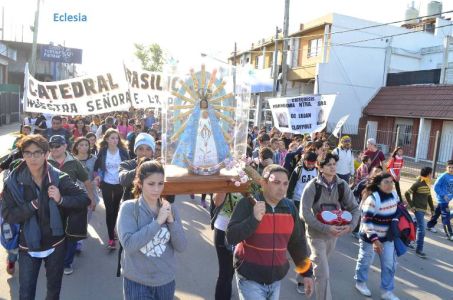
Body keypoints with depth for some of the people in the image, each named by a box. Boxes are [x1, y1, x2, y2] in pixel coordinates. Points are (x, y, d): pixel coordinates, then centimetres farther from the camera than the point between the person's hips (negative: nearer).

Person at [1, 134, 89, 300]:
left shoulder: (59, 178, -13)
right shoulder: (14, 181, -11)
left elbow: (85, 199, -11)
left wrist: (61, 199, -25)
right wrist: (33, 204, -25)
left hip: (55, 244, 1)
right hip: (28, 246, 0)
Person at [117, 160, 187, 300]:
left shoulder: (170, 208, -2)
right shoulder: (128, 208, -11)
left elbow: (181, 247, -5)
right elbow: (128, 244, -22)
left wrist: (171, 220, -18)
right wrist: (158, 221, -23)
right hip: (137, 282, -3)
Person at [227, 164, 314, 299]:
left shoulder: (290, 207, 0)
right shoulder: (247, 203, -15)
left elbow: (297, 242, 9)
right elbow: (231, 237, -20)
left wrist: (306, 273, 12)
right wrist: (254, 218, -31)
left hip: (276, 280, 5)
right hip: (250, 279, -5)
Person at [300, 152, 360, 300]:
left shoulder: (342, 185, -8)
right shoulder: (313, 186, -21)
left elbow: (354, 208, -2)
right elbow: (304, 213, -24)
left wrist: (350, 226, -20)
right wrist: (325, 228, -31)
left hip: (334, 233, 5)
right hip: (317, 234, -5)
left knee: (319, 264, 27)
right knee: (323, 273, -5)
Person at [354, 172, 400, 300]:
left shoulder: (394, 195, -4)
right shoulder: (373, 199, -26)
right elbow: (366, 221, -26)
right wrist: (374, 239, -30)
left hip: (387, 236, 6)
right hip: (370, 236, -6)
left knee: (390, 264, 10)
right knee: (366, 260, 13)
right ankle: (360, 282, 38)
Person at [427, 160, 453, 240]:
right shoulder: (443, 176, -17)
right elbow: (436, 187, -16)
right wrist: (443, 195, -19)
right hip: (442, 199, -7)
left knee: (437, 212, 20)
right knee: (446, 217, -4)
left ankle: (430, 225, 36)